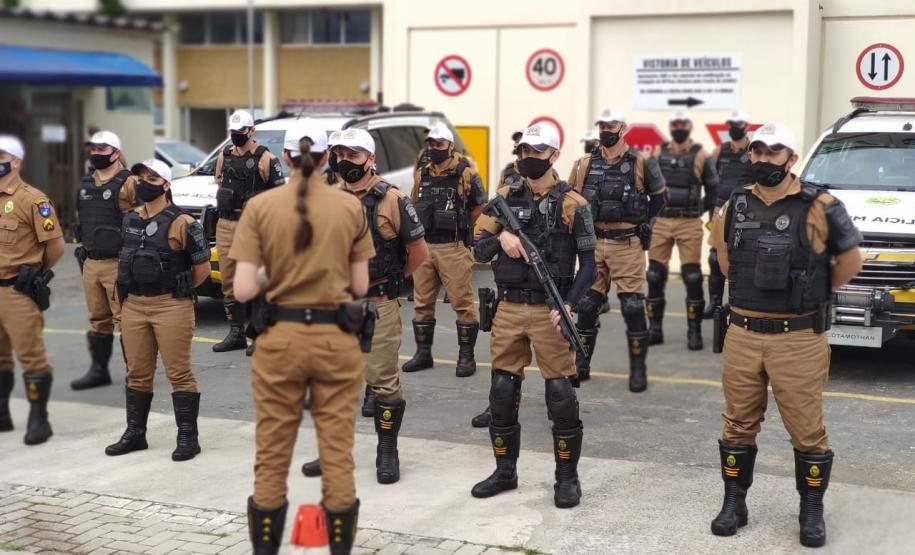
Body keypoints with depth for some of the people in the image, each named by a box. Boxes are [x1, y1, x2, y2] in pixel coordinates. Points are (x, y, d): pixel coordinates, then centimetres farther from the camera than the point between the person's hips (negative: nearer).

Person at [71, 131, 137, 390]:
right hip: (91, 263, 8)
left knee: (125, 319, -5)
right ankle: (98, 370, 23)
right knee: (98, 319, 14)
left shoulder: (128, 183, -10)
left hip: (118, 264, -7)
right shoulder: (86, 184, 14)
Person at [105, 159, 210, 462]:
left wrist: (176, 290, 3)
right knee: (137, 373, 13)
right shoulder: (129, 220, 12)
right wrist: (128, 294, 15)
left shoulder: (181, 223, -9)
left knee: (179, 373, -2)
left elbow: (202, 267, -6)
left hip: (170, 307, -6)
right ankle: (135, 433, 25)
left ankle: (187, 437, 5)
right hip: (133, 306, 6)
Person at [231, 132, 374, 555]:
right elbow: (360, 286, 1)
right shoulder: (351, 208, -3)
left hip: (280, 338, 0)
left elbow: (244, 290, -9)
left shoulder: (260, 207, -5)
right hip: (336, 339, 0)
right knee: (337, 455, 7)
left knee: (272, 457, 10)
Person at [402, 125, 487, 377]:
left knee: (462, 302, -2)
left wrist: (460, 228, 4)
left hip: (453, 248, -5)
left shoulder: (464, 173, -4)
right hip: (424, 246, 5)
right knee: (422, 302, 10)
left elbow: (480, 205, 3)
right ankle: (423, 354, 20)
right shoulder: (422, 174, 11)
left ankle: (466, 356, 5)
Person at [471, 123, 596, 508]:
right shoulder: (506, 199, 8)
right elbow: (479, 252, 7)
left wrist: (568, 304, -15)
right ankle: (505, 471, 22)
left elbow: (588, 265, -2)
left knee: (560, 394, -3)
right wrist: (501, 237, -15)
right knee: (502, 391, 8)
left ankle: (567, 477, 11)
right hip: (509, 308, 4)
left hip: (549, 311, -4)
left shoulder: (571, 204, -3)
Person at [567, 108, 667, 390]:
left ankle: (638, 369, 7)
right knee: (587, 303, 7)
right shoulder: (584, 164, 5)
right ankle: (581, 364, 20)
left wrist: (641, 224, 7)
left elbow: (658, 197, 10)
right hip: (593, 243, 3)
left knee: (632, 306, -4)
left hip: (627, 245, -3)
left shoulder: (640, 163, -3)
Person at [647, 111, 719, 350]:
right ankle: (654, 329, 13)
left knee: (692, 277, -4)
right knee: (655, 276, 3)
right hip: (660, 223, 2)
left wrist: (699, 210, 8)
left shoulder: (700, 156, 1)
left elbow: (713, 189, 8)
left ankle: (694, 332, 3)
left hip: (689, 225, -2)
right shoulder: (658, 153, 7)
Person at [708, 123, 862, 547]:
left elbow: (850, 261, 2)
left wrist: (814, 294, 5)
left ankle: (812, 512, 19)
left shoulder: (819, 208, -8)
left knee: (807, 429, 4)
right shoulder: (735, 205, 5)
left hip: (799, 339, -4)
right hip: (742, 335, 4)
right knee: (739, 425, 12)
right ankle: (734, 504, 24)